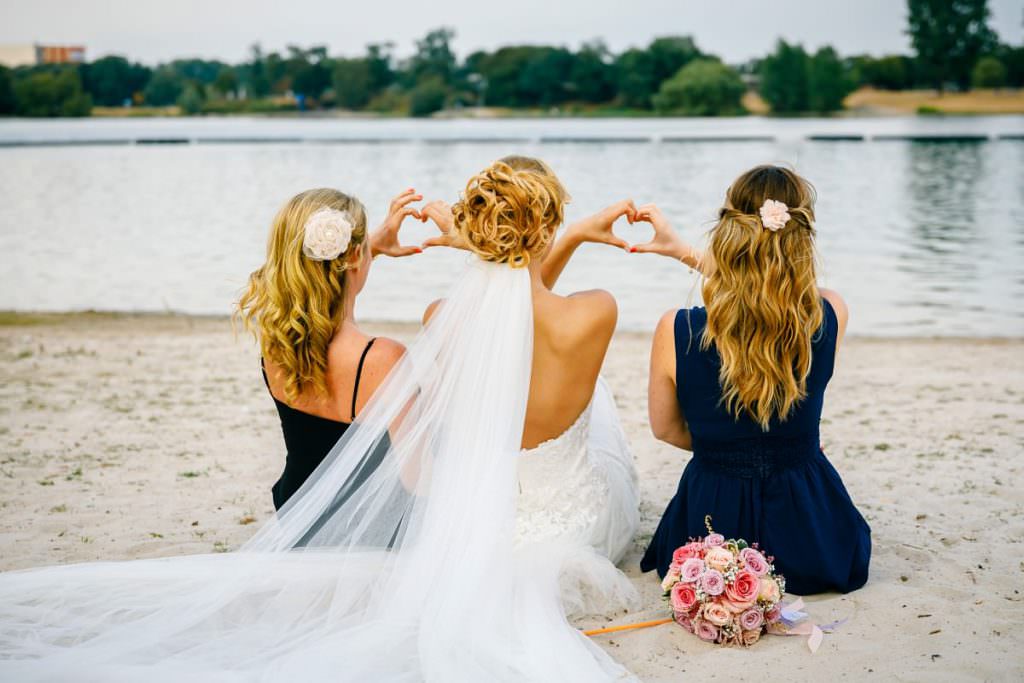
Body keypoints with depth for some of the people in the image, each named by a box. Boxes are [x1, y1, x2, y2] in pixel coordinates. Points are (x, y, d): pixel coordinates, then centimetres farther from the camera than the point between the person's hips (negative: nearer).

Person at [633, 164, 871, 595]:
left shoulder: (677, 332, -22)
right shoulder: (830, 316, -19)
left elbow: (666, 429, -2)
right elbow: (776, 291, 6)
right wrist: (683, 251, 10)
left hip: (709, 541, 0)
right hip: (809, 547, 1)